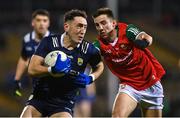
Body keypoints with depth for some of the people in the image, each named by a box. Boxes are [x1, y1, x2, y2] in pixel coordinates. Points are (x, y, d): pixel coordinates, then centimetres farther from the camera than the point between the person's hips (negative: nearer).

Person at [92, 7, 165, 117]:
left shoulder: (127, 31, -18)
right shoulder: (99, 45, -10)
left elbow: (148, 38, -34)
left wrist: (145, 40, -58)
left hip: (151, 84, -1)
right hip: (128, 85, 1)